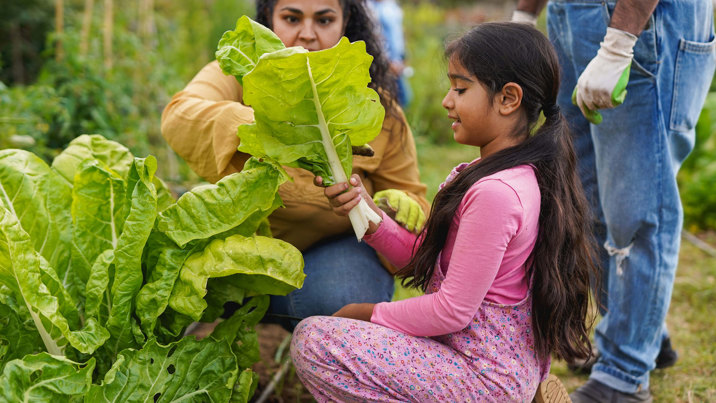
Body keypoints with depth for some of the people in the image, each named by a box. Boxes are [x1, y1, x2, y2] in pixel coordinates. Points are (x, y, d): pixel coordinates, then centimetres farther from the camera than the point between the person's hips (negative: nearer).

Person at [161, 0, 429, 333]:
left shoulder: (377, 109, -4)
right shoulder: (237, 76, -8)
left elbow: (409, 196, 4)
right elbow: (179, 120, -29)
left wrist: (395, 205, -23)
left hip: (333, 250, 0)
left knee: (343, 295, -33)